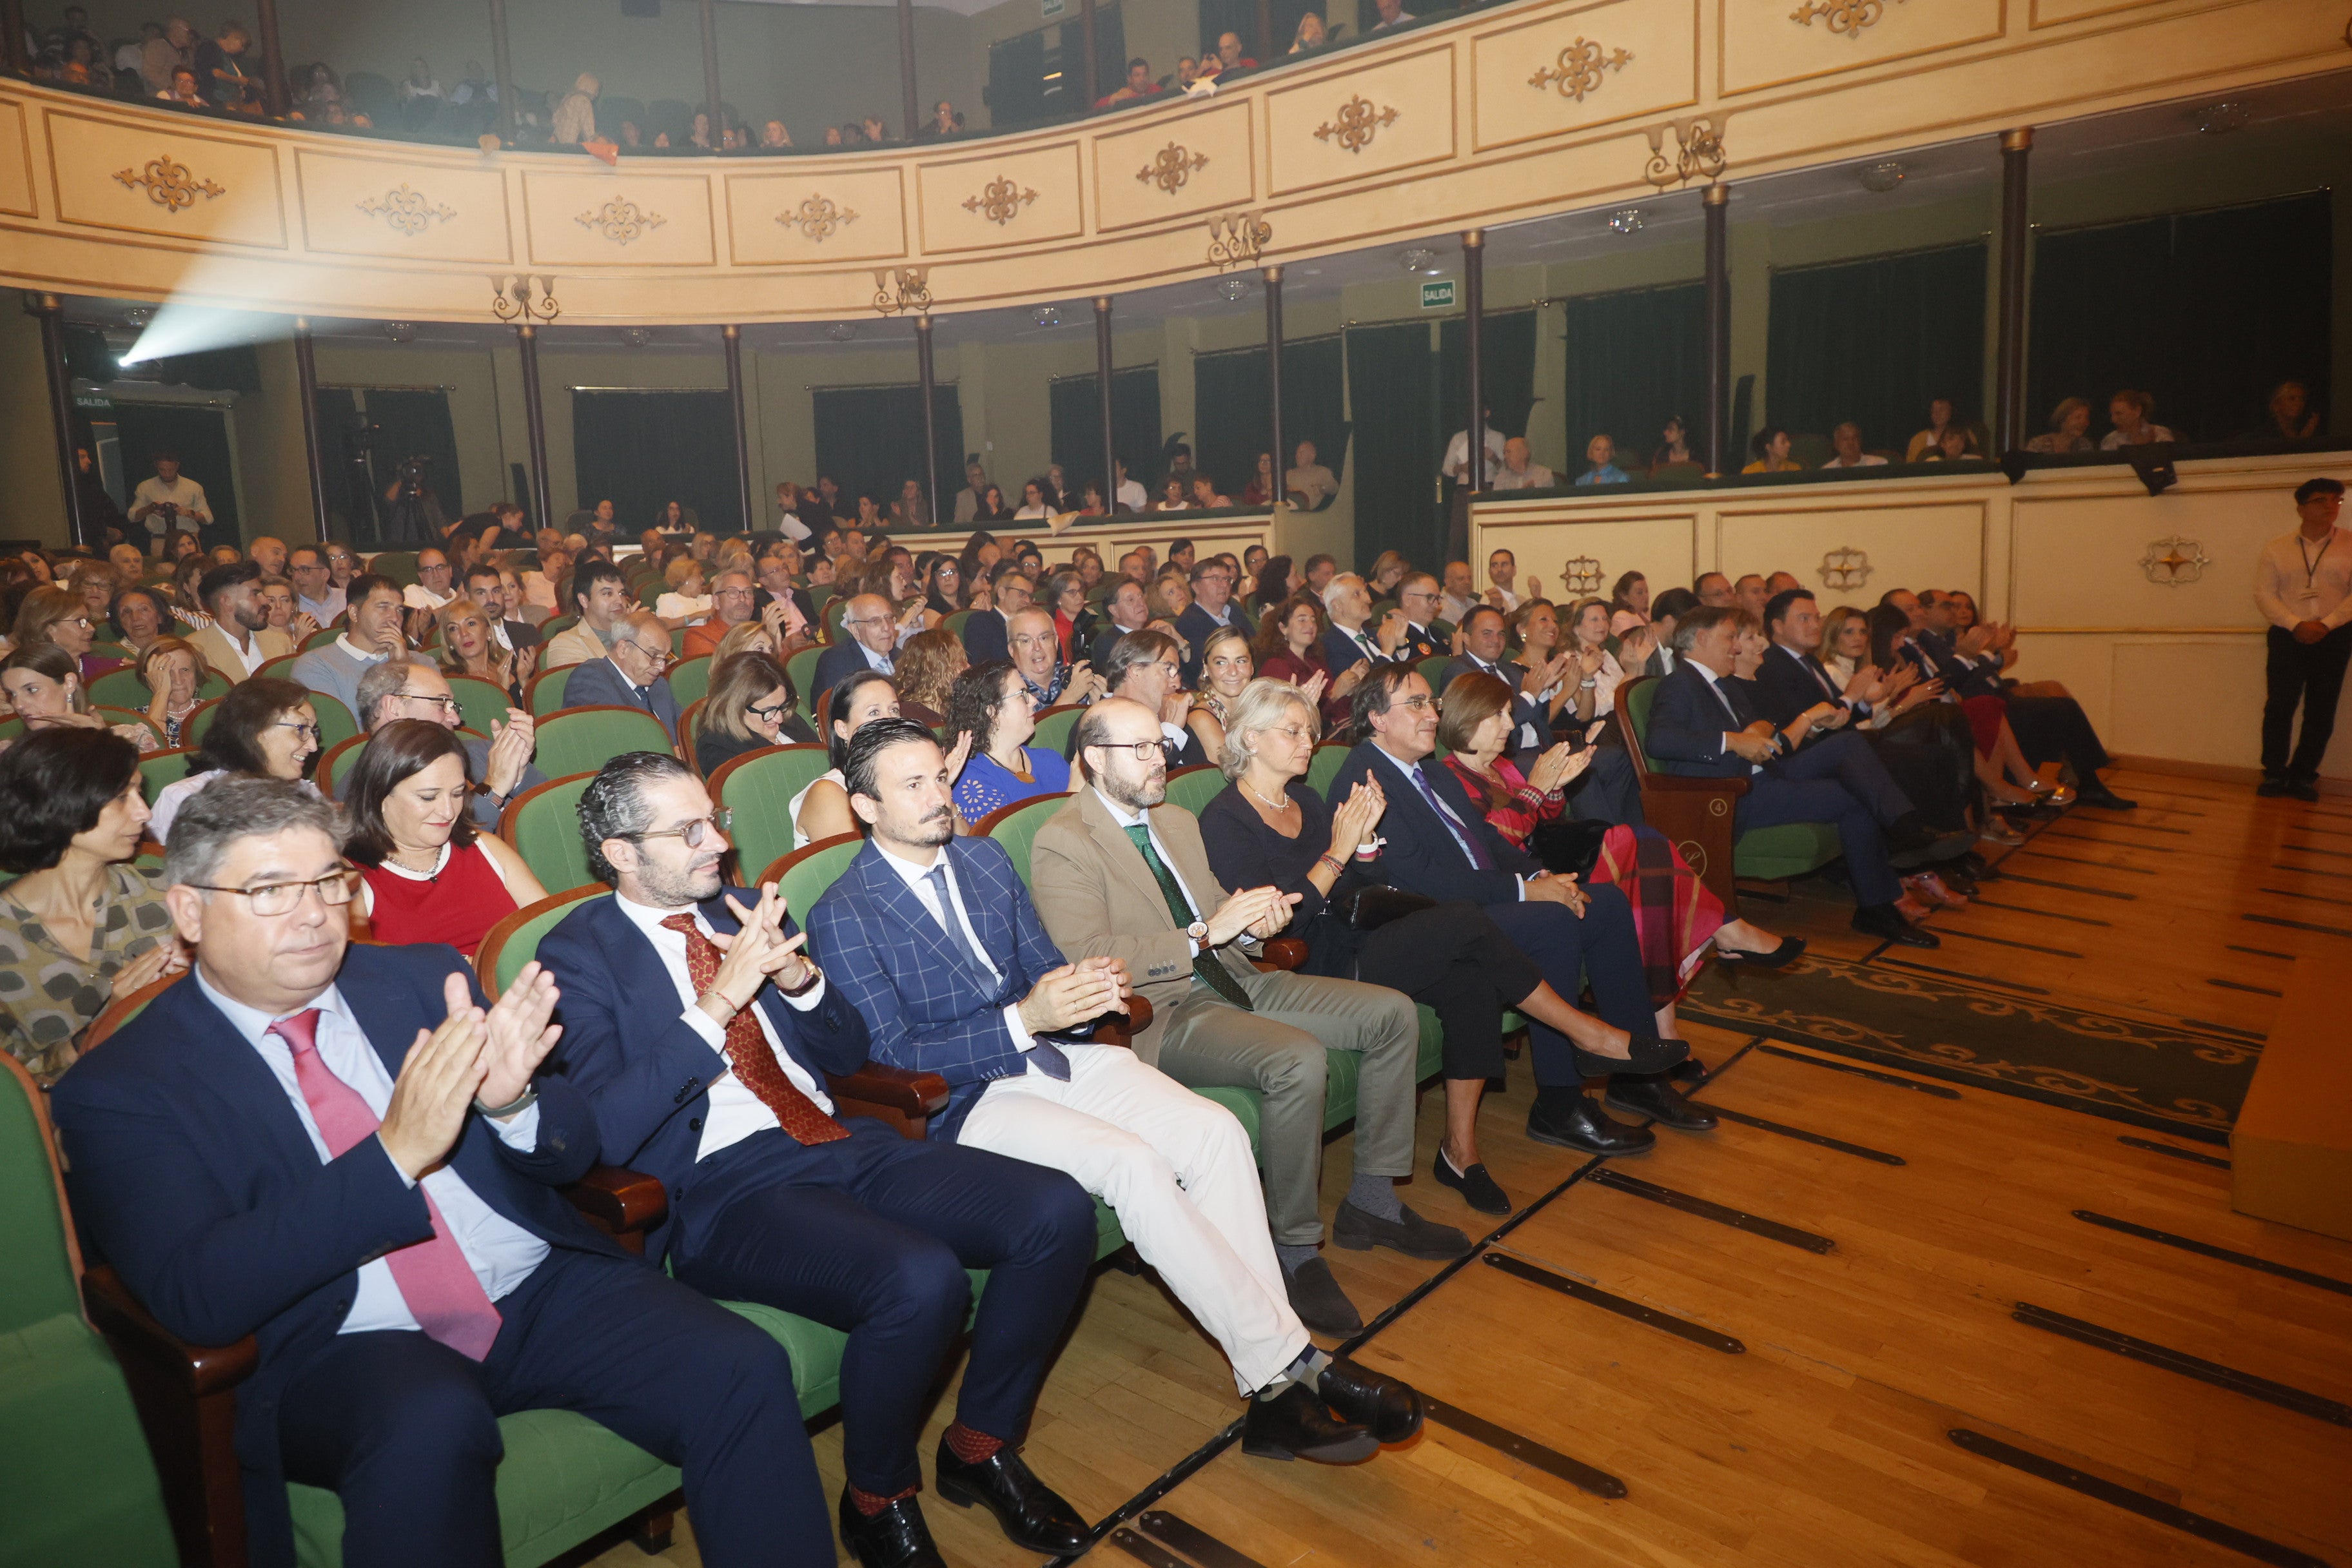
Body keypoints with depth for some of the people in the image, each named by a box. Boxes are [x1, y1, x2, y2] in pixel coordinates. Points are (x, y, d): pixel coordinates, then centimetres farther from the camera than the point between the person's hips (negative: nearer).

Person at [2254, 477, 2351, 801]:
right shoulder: (2276, 549, 6)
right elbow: (2264, 594, 0)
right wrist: (2297, 625, -13)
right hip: (2287, 637, 0)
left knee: (2321, 711, 2)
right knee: (2279, 706, -4)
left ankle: (2304, 776, 11)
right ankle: (2274, 773, 4)